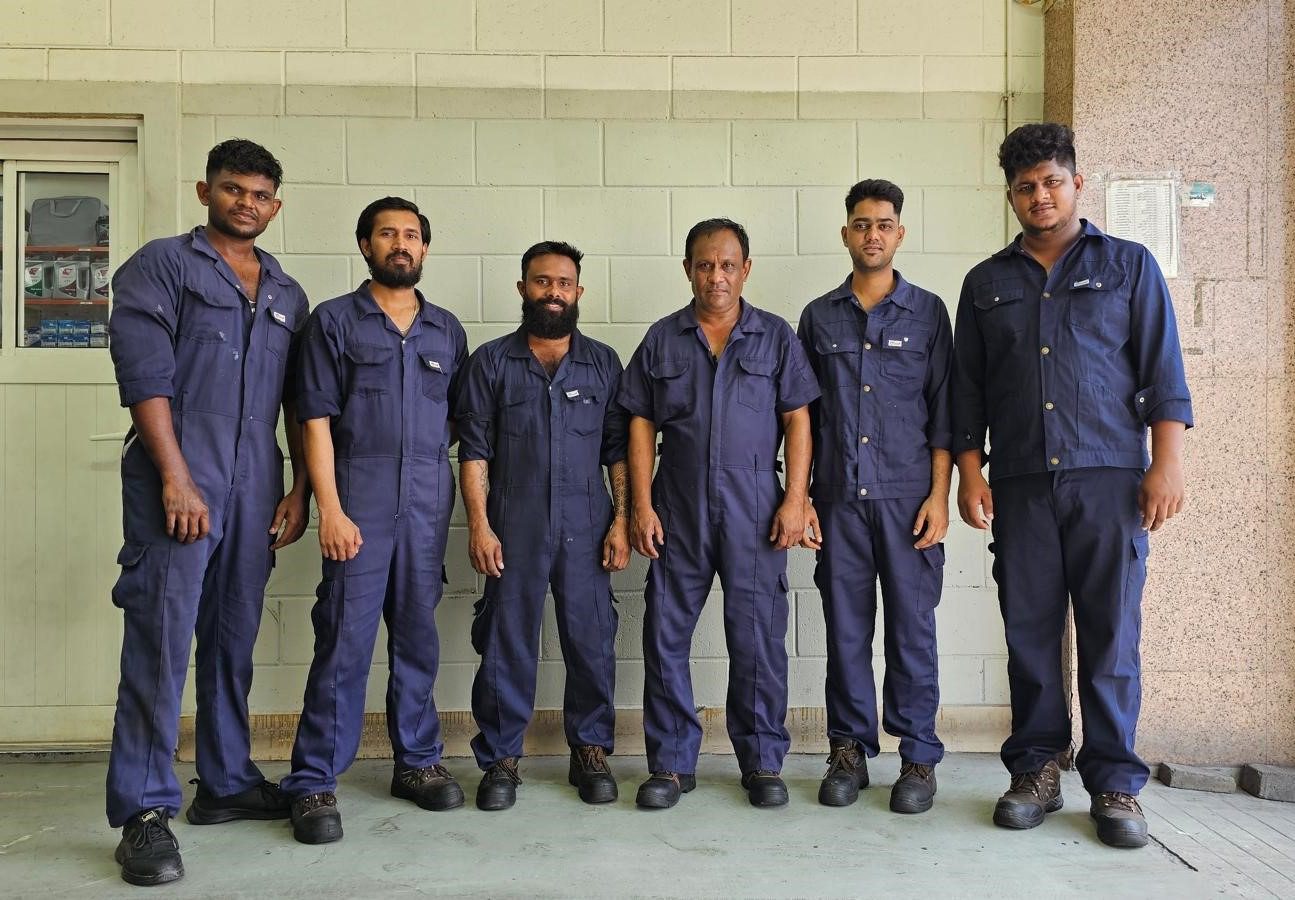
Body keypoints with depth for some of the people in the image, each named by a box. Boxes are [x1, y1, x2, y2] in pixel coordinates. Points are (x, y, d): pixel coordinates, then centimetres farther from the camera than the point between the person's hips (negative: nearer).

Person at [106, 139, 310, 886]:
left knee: (234, 642, 11)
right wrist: (176, 477, -15)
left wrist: (300, 488, 8)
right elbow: (146, 375, -8)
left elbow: (299, 401, 16)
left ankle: (228, 783, 22)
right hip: (176, 480, -5)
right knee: (161, 640, -6)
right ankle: (146, 811, 2)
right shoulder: (161, 266, 3)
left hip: (256, 489, 5)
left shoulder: (288, 295, 17)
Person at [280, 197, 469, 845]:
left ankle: (418, 761, 23)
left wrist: (467, 507, 4)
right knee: (345, 641, -4)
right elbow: (316, 420, -2)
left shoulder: (447, 330, 14)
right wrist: (330, 508, -11)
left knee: (418, 638, 11)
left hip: (429, 505, 4)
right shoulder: (334, 321, 4)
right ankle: (315, 782, 6)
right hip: (359, 505, -3)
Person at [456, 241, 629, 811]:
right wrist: (479, 525, -6)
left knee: (592, 640, 4)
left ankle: (591, 751, 20)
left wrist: (621, 519, -2)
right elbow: (474, 449, 2)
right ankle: (500, 758, 18)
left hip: (586, 527, 1)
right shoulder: (491, 362, 6)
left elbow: (618, 448, 8)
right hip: (513, 527, -1)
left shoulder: (603, 363, 10)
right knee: (506, 643, 4)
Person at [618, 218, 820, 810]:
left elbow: (797, 419, 4)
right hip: (678, 507, 2)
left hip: (754, 507, -1)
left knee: (758, 636, 2)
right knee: (665, 634, 4)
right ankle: (671, 763, 17)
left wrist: (795, 500, -5)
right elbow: (642, 426, 7)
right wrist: (641, 505, -1)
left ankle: (763, 762, 17)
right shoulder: (662, 339, 9)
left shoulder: (776, 336, 7)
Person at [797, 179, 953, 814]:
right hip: (838, 497, 2)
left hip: (908, 495, -1)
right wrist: (799, 495, 4)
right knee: (845, 626, 5)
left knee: (912, 627, 1)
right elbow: (801, 413, 11)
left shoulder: (927, 311, 7)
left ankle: (919, 758, 12)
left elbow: (942, 408, 4)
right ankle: (849, 750, 16)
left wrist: (939, 494, -5)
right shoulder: (819, 316, 12)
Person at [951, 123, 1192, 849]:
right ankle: (1038, 771, 16)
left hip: (1109, 479, -2)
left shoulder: (1129, 265, 10)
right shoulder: (987, 283, 15)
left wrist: (1168, 465, -6)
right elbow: (968, 389, 13)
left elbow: (1163, 374, 4)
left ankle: (1115, 784, 11)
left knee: (1112, 635, -1)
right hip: (1020, 484, 2)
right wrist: (969, 472, 4)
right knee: (1030, 632, 4)